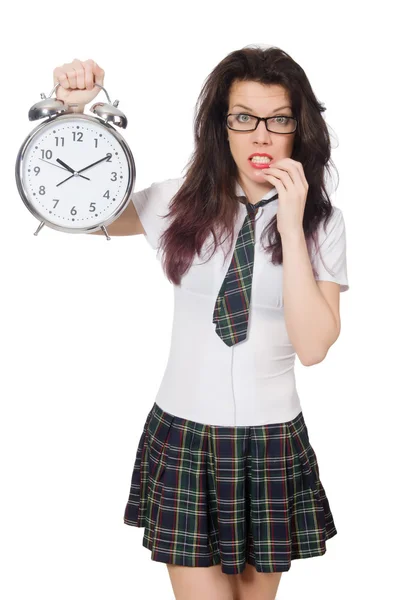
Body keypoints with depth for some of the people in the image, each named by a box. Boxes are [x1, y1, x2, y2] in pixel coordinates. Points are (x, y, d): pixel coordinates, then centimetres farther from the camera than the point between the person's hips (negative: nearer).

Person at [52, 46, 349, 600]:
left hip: (273, 442, 1)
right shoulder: (182, 203, -2)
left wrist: (291, 226, -19)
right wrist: (72, 109, -13)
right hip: (184, 435, 0)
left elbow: (313, 345, -15)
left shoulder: (322, 222, -5)